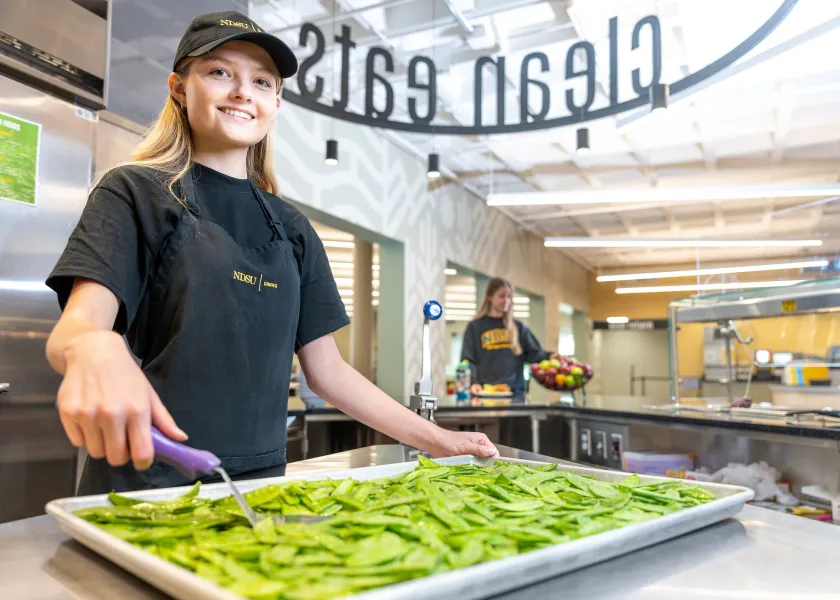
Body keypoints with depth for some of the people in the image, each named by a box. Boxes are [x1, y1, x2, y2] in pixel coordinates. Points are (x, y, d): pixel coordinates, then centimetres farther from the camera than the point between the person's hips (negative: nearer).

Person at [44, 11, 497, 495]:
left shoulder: (291, 228, 10)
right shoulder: (136, 192, -1)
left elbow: (327, 370, 9)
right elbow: (74, 325, -16)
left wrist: (438, 440, 2)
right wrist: (94, 351, -40)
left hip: (262, 482, 4)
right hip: (146, 479, -3)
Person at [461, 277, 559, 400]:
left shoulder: (517, 326, 13)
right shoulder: (475, 327, 4)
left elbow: (532, 353, 8)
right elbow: (468, 360, -1)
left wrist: (549, 356, -13)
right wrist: (473, 383, -17)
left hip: (514, 392, 3)